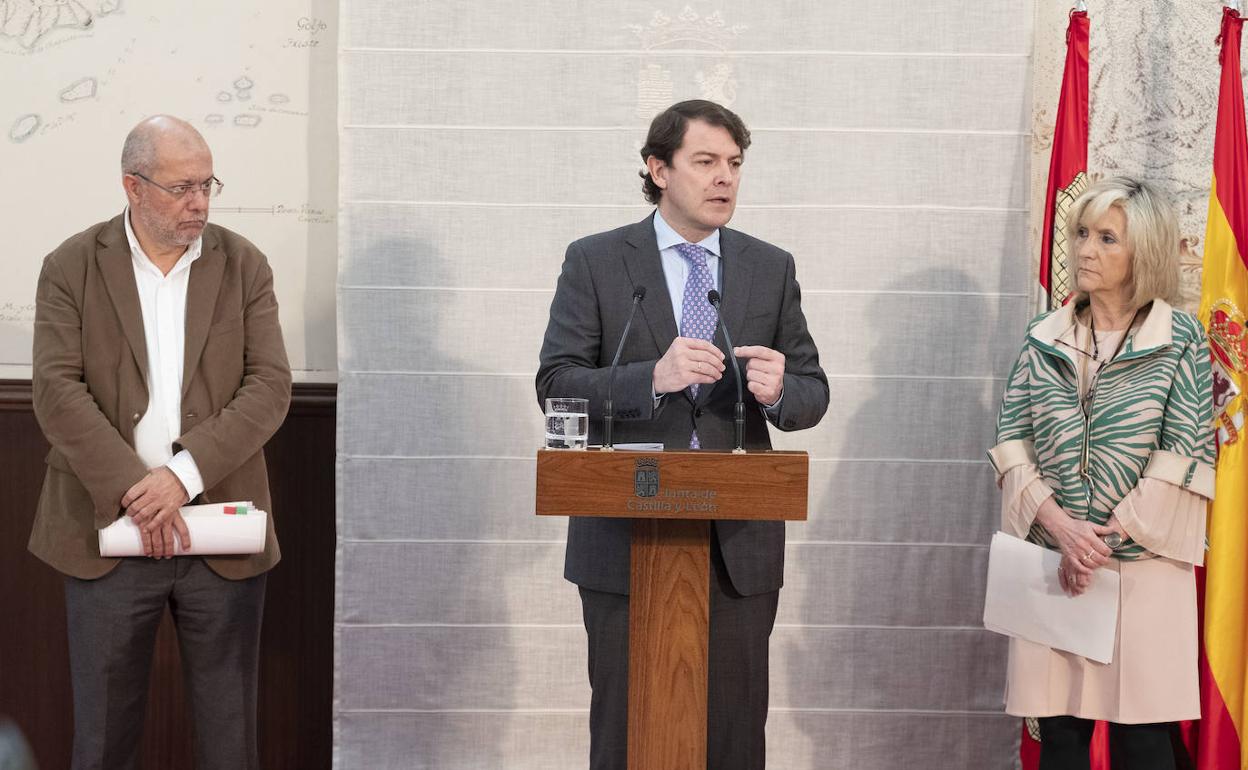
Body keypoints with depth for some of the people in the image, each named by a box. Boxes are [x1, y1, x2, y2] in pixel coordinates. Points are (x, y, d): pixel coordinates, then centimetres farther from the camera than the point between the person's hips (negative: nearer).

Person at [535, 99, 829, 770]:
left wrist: (777, 392, -15)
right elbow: (556, 384, -6)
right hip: (627, 538, -2)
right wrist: (652, 377, -22)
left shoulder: (772, 269, 9)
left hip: (738, 541, 2)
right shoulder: (595, 262, 2)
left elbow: (812, 394, 9)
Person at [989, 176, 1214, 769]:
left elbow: (1186, 453, -5)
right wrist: (1061, 527, -11)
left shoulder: (1181, 339, 1)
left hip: (1143, 564, -3)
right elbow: (1011, 440, 4)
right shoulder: (1045, 339, 10)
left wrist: (1106, 538, -11)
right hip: (1054, 564, 3)